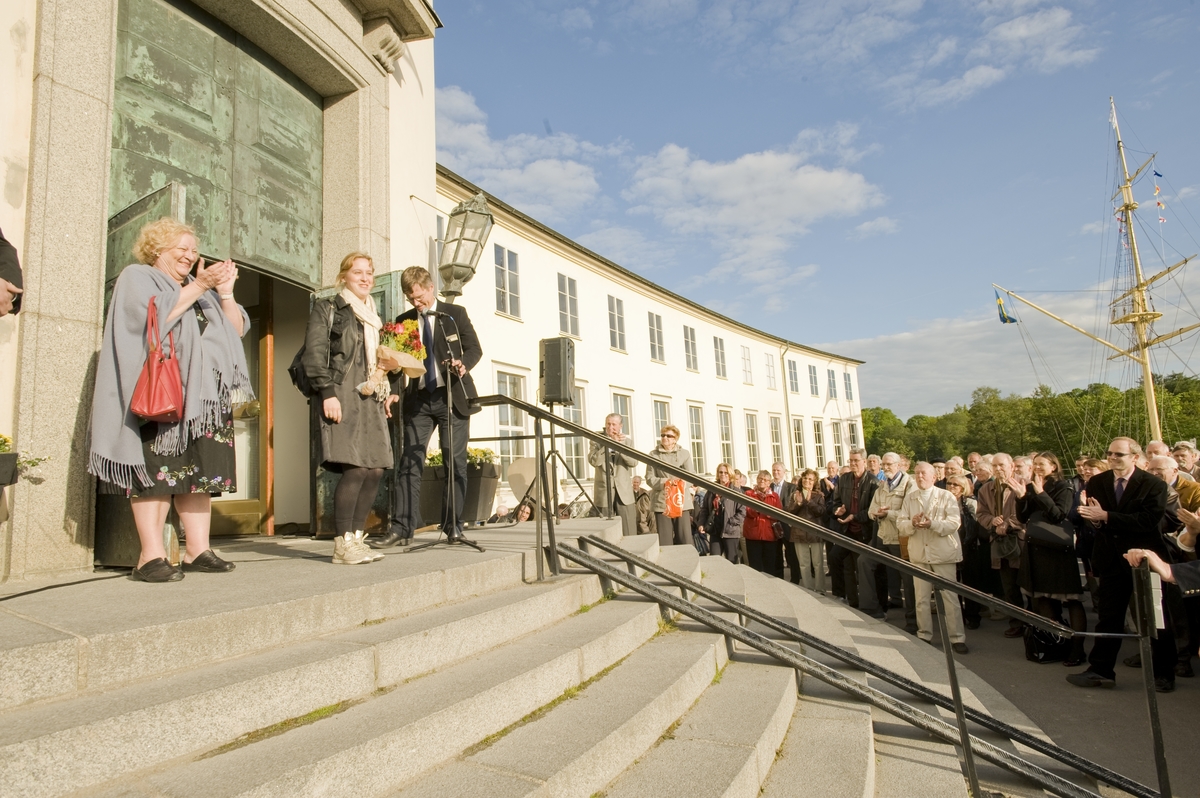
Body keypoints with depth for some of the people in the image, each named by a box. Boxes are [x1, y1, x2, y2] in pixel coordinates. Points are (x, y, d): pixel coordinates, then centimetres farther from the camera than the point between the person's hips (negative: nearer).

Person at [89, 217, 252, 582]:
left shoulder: (201, 289, 26)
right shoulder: (137, 277, 9)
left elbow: (237, 329, 14)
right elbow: (155, 314, -12)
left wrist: (225, 293, 1)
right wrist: (198, 286, -12)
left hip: (204, 394, 6)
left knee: (201, 469, -1)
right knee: (158, 468, -11)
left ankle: (197, 550, 0)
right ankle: (151, 556, -10)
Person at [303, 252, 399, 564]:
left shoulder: (374, 317, 24)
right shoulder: (326, 308, 5)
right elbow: (314, 352, -6)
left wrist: (392, 390, 11)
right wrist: (327, 393, -16)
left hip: (371, 400, 7)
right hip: (341, 398, -7)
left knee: (376, 469, -1)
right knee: (355, 468, -16)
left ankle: (356, 538, 8)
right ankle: (342, 544, -7)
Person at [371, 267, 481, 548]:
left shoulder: (456, 313, 4)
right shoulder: (404, 320, 11)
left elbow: (475, 348, 1)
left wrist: (464, 364, -21)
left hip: (452, 397, -2)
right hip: (418, 399, 3)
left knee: (455, 461, 0)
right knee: (410, 461, -3)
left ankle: (453, 525, 7)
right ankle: (401, 527, -3)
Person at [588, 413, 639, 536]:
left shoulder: (626, 440, 11)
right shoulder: (596, 441, 5)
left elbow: (634, 462, -4)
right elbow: (594, 461, -13)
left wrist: (620, 445, -15)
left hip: (625, 492, 1)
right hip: (604, 492, -1)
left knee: (629, 535, -1)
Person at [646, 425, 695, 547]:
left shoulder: (685, 453, 7)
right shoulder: (653, 454, 3)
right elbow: (650, 479, 0)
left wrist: (681, 482, -19)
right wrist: (666, 482, -17)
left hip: (682, 501, 1)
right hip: (662, 502, -1)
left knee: (685, 540, 1)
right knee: (664, 541, 2)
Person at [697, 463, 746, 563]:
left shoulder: (735, 491, -5)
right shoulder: (712, 490, 10)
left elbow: (742, 511, -10)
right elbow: (704, 509, 12)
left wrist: (731, 523, -16)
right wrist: (701, 524, 0)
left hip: (730, 531, -4)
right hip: (715, 531, 4)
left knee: (731, 562, 5)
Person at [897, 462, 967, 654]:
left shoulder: (947, 496, -1)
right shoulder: (909, 498, 9)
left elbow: (954, 523, -13)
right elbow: (900, 524, 2)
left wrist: (932, 524, -27)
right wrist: (912, 523, -19)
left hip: (943, 553, -3)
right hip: (919, 554, 3)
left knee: (950, 597, 1)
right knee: (921, 598, 9)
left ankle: (957, 638, 10)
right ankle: (924, 635, 20)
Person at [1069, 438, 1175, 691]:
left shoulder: (1154, 485, -9)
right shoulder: (1096, 483, 3)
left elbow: (1148, 520, -21)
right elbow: (1090, 516, 1)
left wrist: (1106, 517, -25)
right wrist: (1092, 518, -22)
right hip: (1112, 559, 3)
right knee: (1108, 618, 9)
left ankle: (1164, 673, 27)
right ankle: (1100, 670, 16)